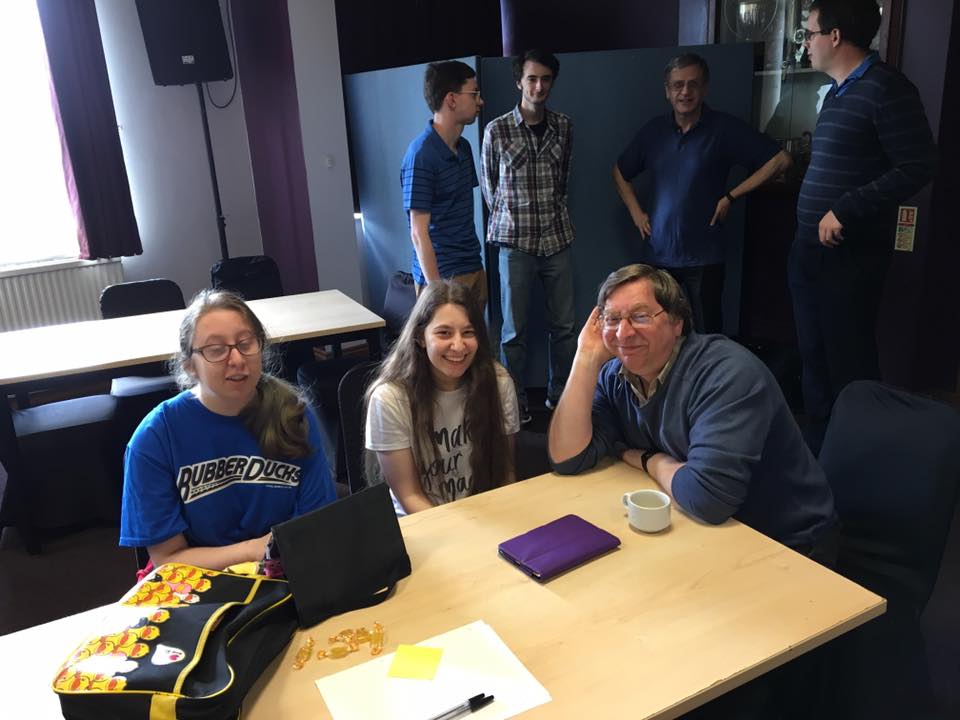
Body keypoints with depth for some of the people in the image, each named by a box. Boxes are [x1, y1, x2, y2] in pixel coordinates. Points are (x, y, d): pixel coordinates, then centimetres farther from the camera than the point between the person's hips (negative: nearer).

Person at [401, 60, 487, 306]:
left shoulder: (464, 148, 9)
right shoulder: (421, 155, -15)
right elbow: (419, 233, -16)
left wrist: (474, 264, 14)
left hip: (474, 269, 8)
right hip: (443, 276, -7)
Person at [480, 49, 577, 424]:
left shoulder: (563, 127, 6)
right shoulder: (497, 131, -4)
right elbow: (488, 183, 8)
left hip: (557, 238, 3)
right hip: (516, 242, -3)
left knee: (564, 325, 8)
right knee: (514, 330, 3)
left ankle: (561, 395, 25)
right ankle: (515, 404, 16)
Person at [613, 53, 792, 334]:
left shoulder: (725, 128, -6)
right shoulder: (653, 131, 6)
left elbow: (781, 160, -6)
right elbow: (620, 172, 20)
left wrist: (731, 196, -8)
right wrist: (635, 212, 8)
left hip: (704, 256, -3)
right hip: (658, 254, 3)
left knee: (708, 337, 4)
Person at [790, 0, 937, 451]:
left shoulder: (884, 89, -12)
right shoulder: (836, 93, 15)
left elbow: (918, 167, -17)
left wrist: (845, 210, -20)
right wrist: (809, 230, 14)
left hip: (850, 255, -9)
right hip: (809, 249, 9)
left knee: (848, 362, -1)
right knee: (813, 356, 14)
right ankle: (818, 446, 27)